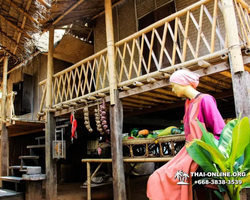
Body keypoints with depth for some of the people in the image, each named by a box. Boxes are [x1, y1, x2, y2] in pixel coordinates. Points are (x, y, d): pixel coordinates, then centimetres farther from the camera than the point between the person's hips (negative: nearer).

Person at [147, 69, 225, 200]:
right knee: (158, 178, 0)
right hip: (188, 150, 8)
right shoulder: (188, 102, 14)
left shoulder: (205, 99, -11)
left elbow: (220, 131, -14)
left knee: (159, 179, -16)